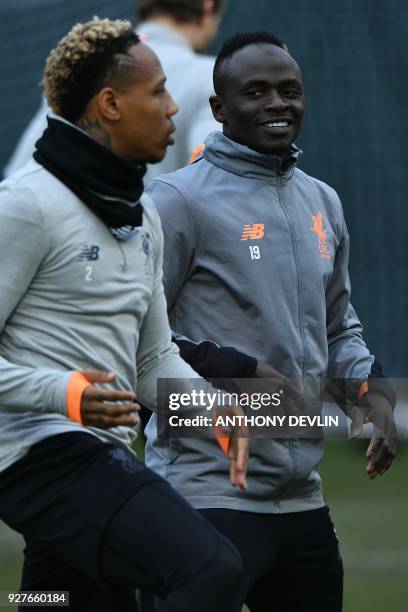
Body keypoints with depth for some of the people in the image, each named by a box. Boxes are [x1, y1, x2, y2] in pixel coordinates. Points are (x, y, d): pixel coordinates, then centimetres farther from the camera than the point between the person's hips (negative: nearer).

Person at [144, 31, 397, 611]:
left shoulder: (322, 203, 16)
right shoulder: (181, 199, -8)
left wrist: (372, 391, 6)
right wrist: (236, 373, -19)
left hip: (302, 494, 8)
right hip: (209, 492, -8)